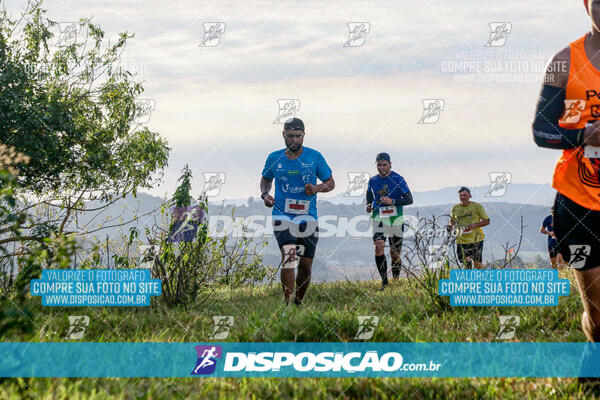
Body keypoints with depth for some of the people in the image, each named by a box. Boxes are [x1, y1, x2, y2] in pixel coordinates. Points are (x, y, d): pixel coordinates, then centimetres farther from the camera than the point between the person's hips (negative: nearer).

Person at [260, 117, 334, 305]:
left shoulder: (314, 157, 2)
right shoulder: (274, 158, 5)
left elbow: (331, 182, 9)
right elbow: (266, 178, 23)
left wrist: (317, 188, -11)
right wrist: (265, 194, 3)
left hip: (308, 217, 1)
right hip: (282, 216, -1)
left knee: (306, 265, 5)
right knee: (288, 257, -21)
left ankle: (299, 302, 26)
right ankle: (287, 303, -20)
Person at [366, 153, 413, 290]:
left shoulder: (398, 179, -5)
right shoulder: (373, 181, 7)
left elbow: (409, 199, -7)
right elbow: (369, 196, 25)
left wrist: (392, 201, -21)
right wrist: (369, 205, 3)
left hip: (395, 218, -2)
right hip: (379, 218, 2)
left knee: (395, 254, 3)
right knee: (378, 247, -20)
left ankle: (396, 282, 23)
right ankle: (384, 282, -17)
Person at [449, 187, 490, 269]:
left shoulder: (477, 206, -2)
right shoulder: (455, 208, 7)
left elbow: (487, 221, 0)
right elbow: (452, 222, 20)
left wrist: (474, 225, -16)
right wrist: (452, 226, -5)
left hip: (476, 239, -2)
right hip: (461, 240, 2)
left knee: (477, 263, -4)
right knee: (465, 264, -1)